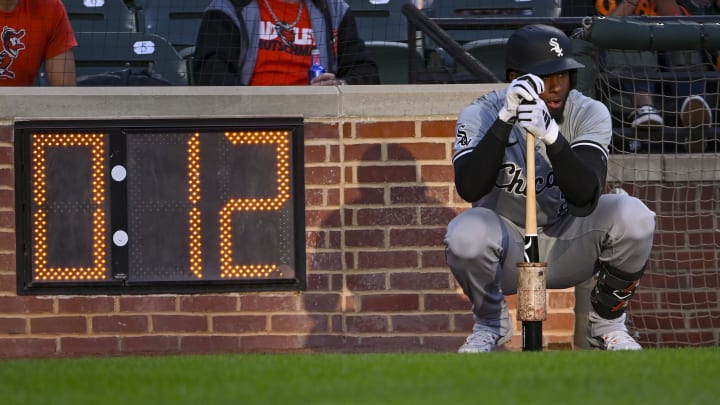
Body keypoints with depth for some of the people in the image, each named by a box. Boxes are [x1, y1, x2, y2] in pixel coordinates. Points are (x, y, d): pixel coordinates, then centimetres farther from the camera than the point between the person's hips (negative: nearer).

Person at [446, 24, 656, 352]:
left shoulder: (589, 114, -14)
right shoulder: (481, 115, -16)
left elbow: (585, 198, -29)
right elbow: (469, 189, -33)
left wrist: (551, 136, -44)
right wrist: (505, 120, -40)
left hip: (569, 247, 1)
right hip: (507, 249, -1)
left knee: (633, 216, -27)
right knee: (466, 233, -35)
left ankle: (607, 321, 0)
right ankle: (490, 322, -1)